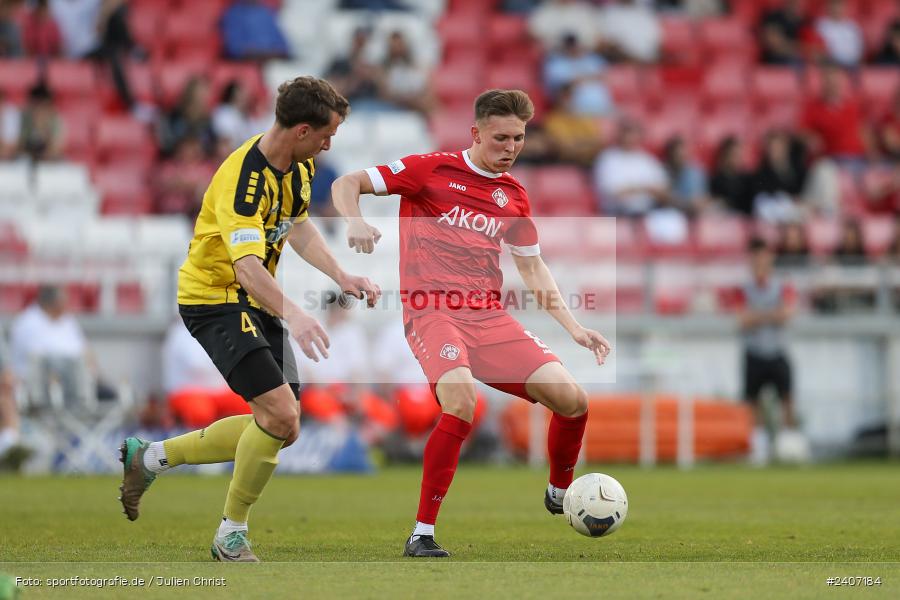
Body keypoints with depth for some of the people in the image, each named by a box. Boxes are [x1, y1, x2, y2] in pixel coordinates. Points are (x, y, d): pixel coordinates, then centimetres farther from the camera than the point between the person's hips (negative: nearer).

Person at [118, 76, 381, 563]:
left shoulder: (300, 164, 1)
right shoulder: (243, 180, -28)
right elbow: (247, 267, -40)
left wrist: (342, 277, 4)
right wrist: (292, 314, -55)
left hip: (256, 303, 9)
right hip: (212, 299, -9)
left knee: (281, 429, 7)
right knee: (279, 413, -21)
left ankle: (150, 456, 21)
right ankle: (231, 533, -3)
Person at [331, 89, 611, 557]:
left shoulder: (513, 196, 15)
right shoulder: (433, 170, 0)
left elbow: (533, 268, 25)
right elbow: (347, 184, -1)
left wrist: (574, 328, 16)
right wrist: (355, 222, -23)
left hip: (489, 315, 5)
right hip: (432, 312, -5)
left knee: (572, 400, -6)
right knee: (461, 402, -32)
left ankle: (559, 494, 25)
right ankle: (422, 533, -20)